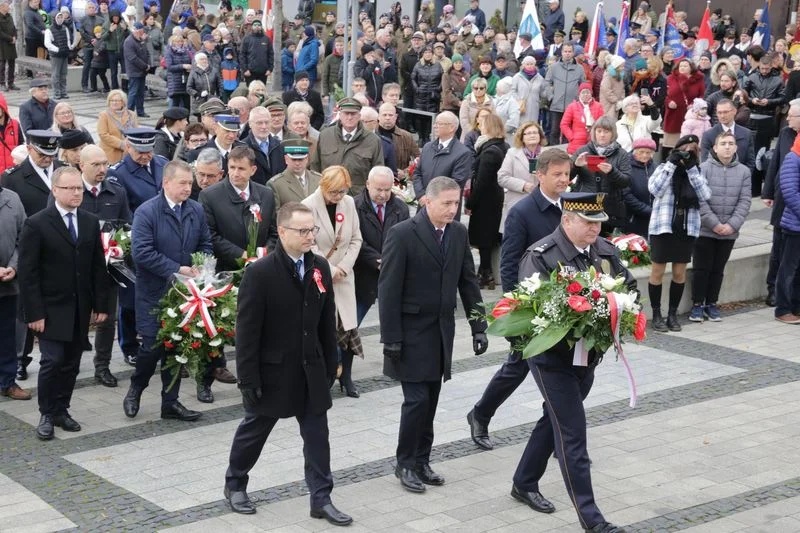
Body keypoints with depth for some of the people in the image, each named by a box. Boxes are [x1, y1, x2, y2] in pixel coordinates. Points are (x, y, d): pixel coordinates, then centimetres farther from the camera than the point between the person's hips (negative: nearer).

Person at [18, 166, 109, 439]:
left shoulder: (91, 222, 8)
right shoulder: (37, 224, -8)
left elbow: (98, 267, 9)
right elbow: (27, 272, -9)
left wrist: (100, 305, 4)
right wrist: (34, 312, -14)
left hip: (80, 309, 4)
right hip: (51, 309, -4)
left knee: (71, 364, 8)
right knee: (52, 361, -6)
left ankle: (61, 410, 20)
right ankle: (47, 415, 9)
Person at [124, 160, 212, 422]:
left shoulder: (197, 210, 4)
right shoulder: (147, 212, -12)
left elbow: (205, 244, 13)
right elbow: (141, 252, -18)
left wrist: (199, 268, -7)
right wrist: (176, 269, -18)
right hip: (154, 292, -5)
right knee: (152, 346, -6)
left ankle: (170, 402, 19)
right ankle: (135, 390, 21)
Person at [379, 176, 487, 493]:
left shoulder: (458, 233, 4)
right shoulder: (402, 234, -13)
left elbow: (468, 282, 10)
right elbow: (388, 290, -13)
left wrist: (478, 327, 6)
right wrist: (391, 338, -14)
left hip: (442, 330, 5)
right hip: (412, 330, -5)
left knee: (430, 400, 9)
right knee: (417, 399, -5)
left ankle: (421, 461, 21)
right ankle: (405, 464, 11)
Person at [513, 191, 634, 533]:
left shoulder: (605, 251, 2)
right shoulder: (540, 256, -17)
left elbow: (629, 286, 11)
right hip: (553, 357, -7)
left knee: (554, 420, 21)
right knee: (572, 434, -7)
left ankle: (524, 484, 40)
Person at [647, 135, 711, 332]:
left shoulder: (697, 172, 9)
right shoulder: (664, 167, 0)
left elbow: (704, 195, -7)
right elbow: (655, 189, -18)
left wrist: (692, 168, -11)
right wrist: (672, 164, -18)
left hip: (687, 228, 3)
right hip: (663, 227, -3)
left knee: (680, 272, 8)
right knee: (658, 270, 2)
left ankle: (673, 314, 18)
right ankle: (656, 314, 11)